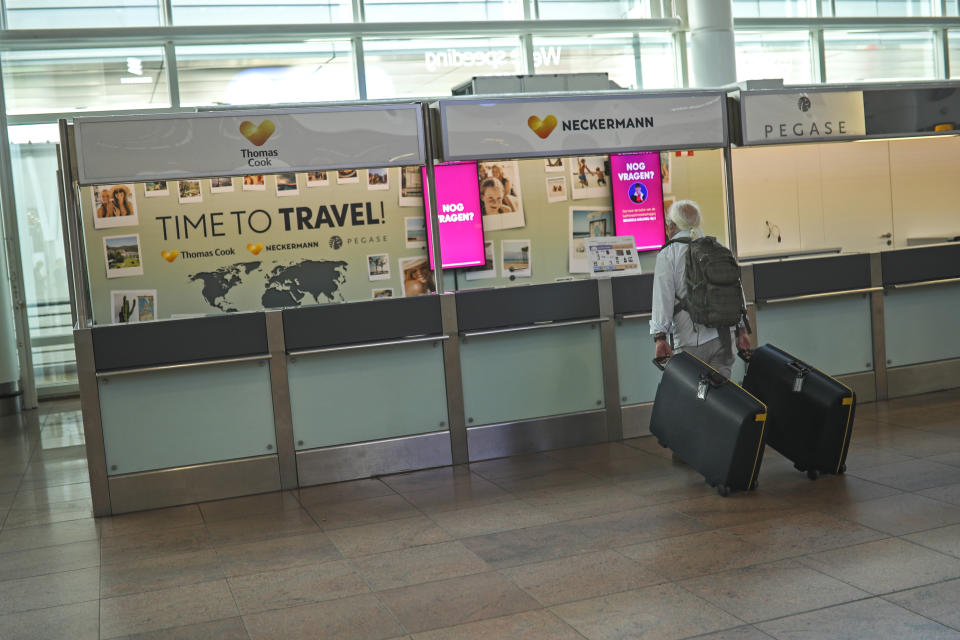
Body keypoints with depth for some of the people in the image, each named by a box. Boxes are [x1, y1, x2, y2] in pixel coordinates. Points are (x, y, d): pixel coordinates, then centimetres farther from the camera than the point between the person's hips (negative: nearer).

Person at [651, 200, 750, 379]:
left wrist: (660, 337, -11)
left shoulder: (667, 255, -1)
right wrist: (741, 330, 20)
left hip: (692, 340, -5)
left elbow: (663, 298, -9)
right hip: (724, 337, 5)